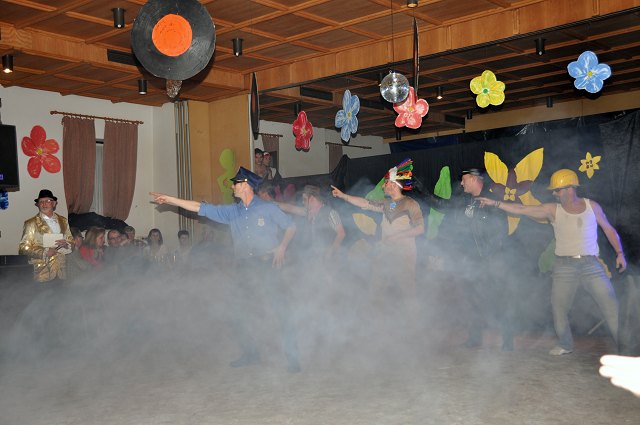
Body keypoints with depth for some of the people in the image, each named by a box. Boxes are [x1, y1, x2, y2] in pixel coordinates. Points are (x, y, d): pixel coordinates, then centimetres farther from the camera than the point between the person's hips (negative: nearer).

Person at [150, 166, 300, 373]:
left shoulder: (268, 208, 2)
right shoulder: (232, 212, 14)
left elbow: (290, 226, 4)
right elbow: (201, 208, 16)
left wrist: (282, 247, -13)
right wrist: (170, 199, 16)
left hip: (268, 266, -5)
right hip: (245, 269, 5)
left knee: (282, 311, -11)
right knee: (239, 315, 6)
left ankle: (292, 357, -2)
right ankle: (250, 354, 25)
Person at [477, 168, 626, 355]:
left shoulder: (592, 206, 4)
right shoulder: (552, 210, 1)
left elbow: (609, 229, 13)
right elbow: (521, 209, -3)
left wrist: (620, 253, 5)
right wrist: (495, 203, -9)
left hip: (591, 265, -1)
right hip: (564, 266, 1)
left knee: (611, 305, -6)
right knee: (558, 308, 4)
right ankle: (565, 344, 24)